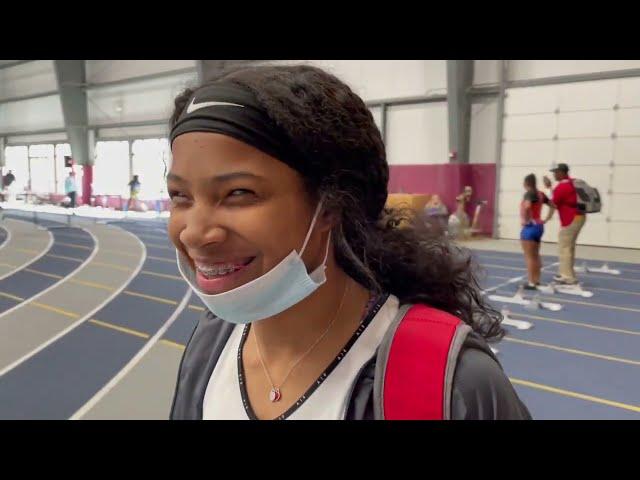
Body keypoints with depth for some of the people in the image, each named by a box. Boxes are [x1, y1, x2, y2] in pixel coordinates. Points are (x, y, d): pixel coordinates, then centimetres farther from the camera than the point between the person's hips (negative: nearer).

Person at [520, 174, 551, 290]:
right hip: (539, 226, 9)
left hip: (530, 226, -9)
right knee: (536, 255, 17)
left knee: (529, 256, -3)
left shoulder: (529, 193, -15)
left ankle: (531, 283, -2)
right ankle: (537, 280, 23)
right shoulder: (540, 194, 10)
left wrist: (525, 220, -22)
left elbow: (527, 206, -35)